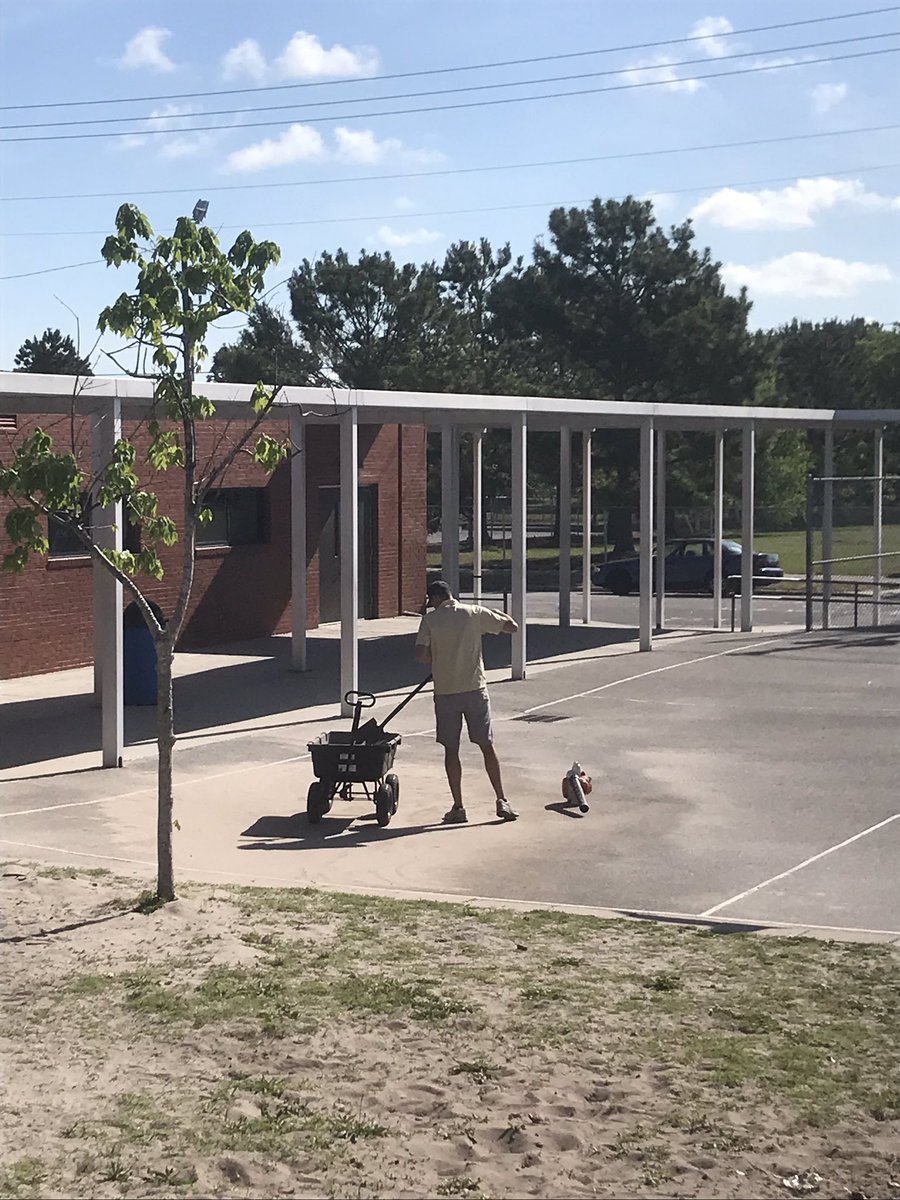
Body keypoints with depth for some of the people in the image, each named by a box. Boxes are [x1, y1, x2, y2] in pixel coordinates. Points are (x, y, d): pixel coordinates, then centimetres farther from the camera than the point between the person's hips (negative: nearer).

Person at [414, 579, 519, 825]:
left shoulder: (430, 620, -3)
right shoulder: (475, 613, -1)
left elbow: (420, 654, -14)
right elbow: (512, 627, 4)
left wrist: (436, 661, 6)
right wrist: (501, 615, 23)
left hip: (445, 692, -1)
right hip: (475, 689, 1)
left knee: (451, 750, 7)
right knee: (487, 746, 8)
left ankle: (458, 807, 8)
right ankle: (502, 801, 10)